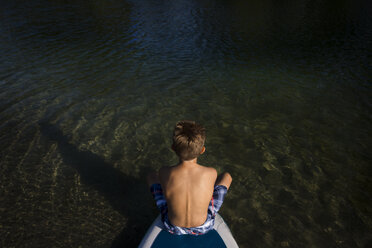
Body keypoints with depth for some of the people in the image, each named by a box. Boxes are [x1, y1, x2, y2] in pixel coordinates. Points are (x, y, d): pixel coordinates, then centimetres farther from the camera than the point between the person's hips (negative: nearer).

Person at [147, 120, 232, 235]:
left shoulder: (164, 173, -25)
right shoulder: (211, 173, -25)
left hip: (173, 228, 1)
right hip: (204, 226, 0)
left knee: (151, 176, 18)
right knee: (226, 176, 14)